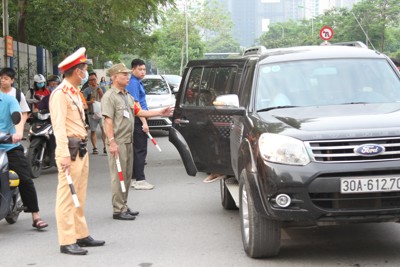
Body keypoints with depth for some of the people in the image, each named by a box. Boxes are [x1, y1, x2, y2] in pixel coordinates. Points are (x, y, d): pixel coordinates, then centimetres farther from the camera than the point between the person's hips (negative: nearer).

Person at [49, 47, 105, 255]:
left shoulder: (75, 92, 18)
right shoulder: (60, 93, -12)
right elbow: (59, 126, -20)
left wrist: (84, 147, 18)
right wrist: (64, 154, -25)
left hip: (81, 150, 10)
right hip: (70, 150, -10)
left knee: (79, 197, 15)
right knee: (67, 197, -7)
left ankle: (81, 235, 23)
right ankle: (67, 242, -6)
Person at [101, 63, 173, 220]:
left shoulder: (127, 96, 17)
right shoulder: (109, 96, -11)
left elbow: (139, 112, 17)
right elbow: (108, 121, -17)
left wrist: (160, 113, 11)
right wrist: (112, 142, -23)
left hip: (128, 141, 9)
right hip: (117, 142, -9)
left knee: (127, 176, 13)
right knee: (118, 177, -6)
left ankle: (124, 206, 22)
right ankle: (118, 210, -2)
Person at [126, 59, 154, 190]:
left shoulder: (137, 82, 17)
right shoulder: (134, 83, -14)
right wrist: (144, 122, -21)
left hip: (137, 121, 10)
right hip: (138, 121, -10)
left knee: (136, 150, 13)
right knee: (140, 150, -8)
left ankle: (134, 178, 18)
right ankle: (140, 180, -7)